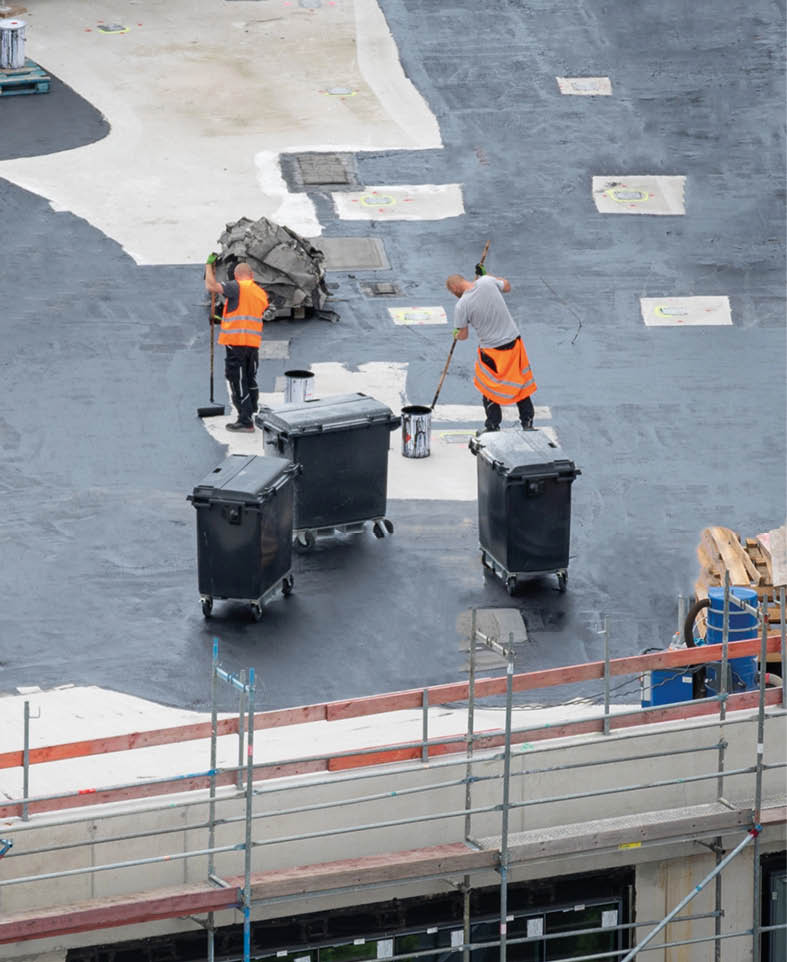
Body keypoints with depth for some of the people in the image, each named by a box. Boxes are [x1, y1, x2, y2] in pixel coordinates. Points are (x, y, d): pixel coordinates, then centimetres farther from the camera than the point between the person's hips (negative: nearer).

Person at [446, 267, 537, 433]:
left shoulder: (461, 306, -16)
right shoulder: (488, 282, -7)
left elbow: (463, 335, -3)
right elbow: (507, 286, 15)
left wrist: (456, 335, 20)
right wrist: (485, 274, 22)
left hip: (492, 350, -4)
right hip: (514, 341, 4)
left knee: (489, 388, 16)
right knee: (521, 383, 18)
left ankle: (493, 426, 24)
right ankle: (527, 423, 25)